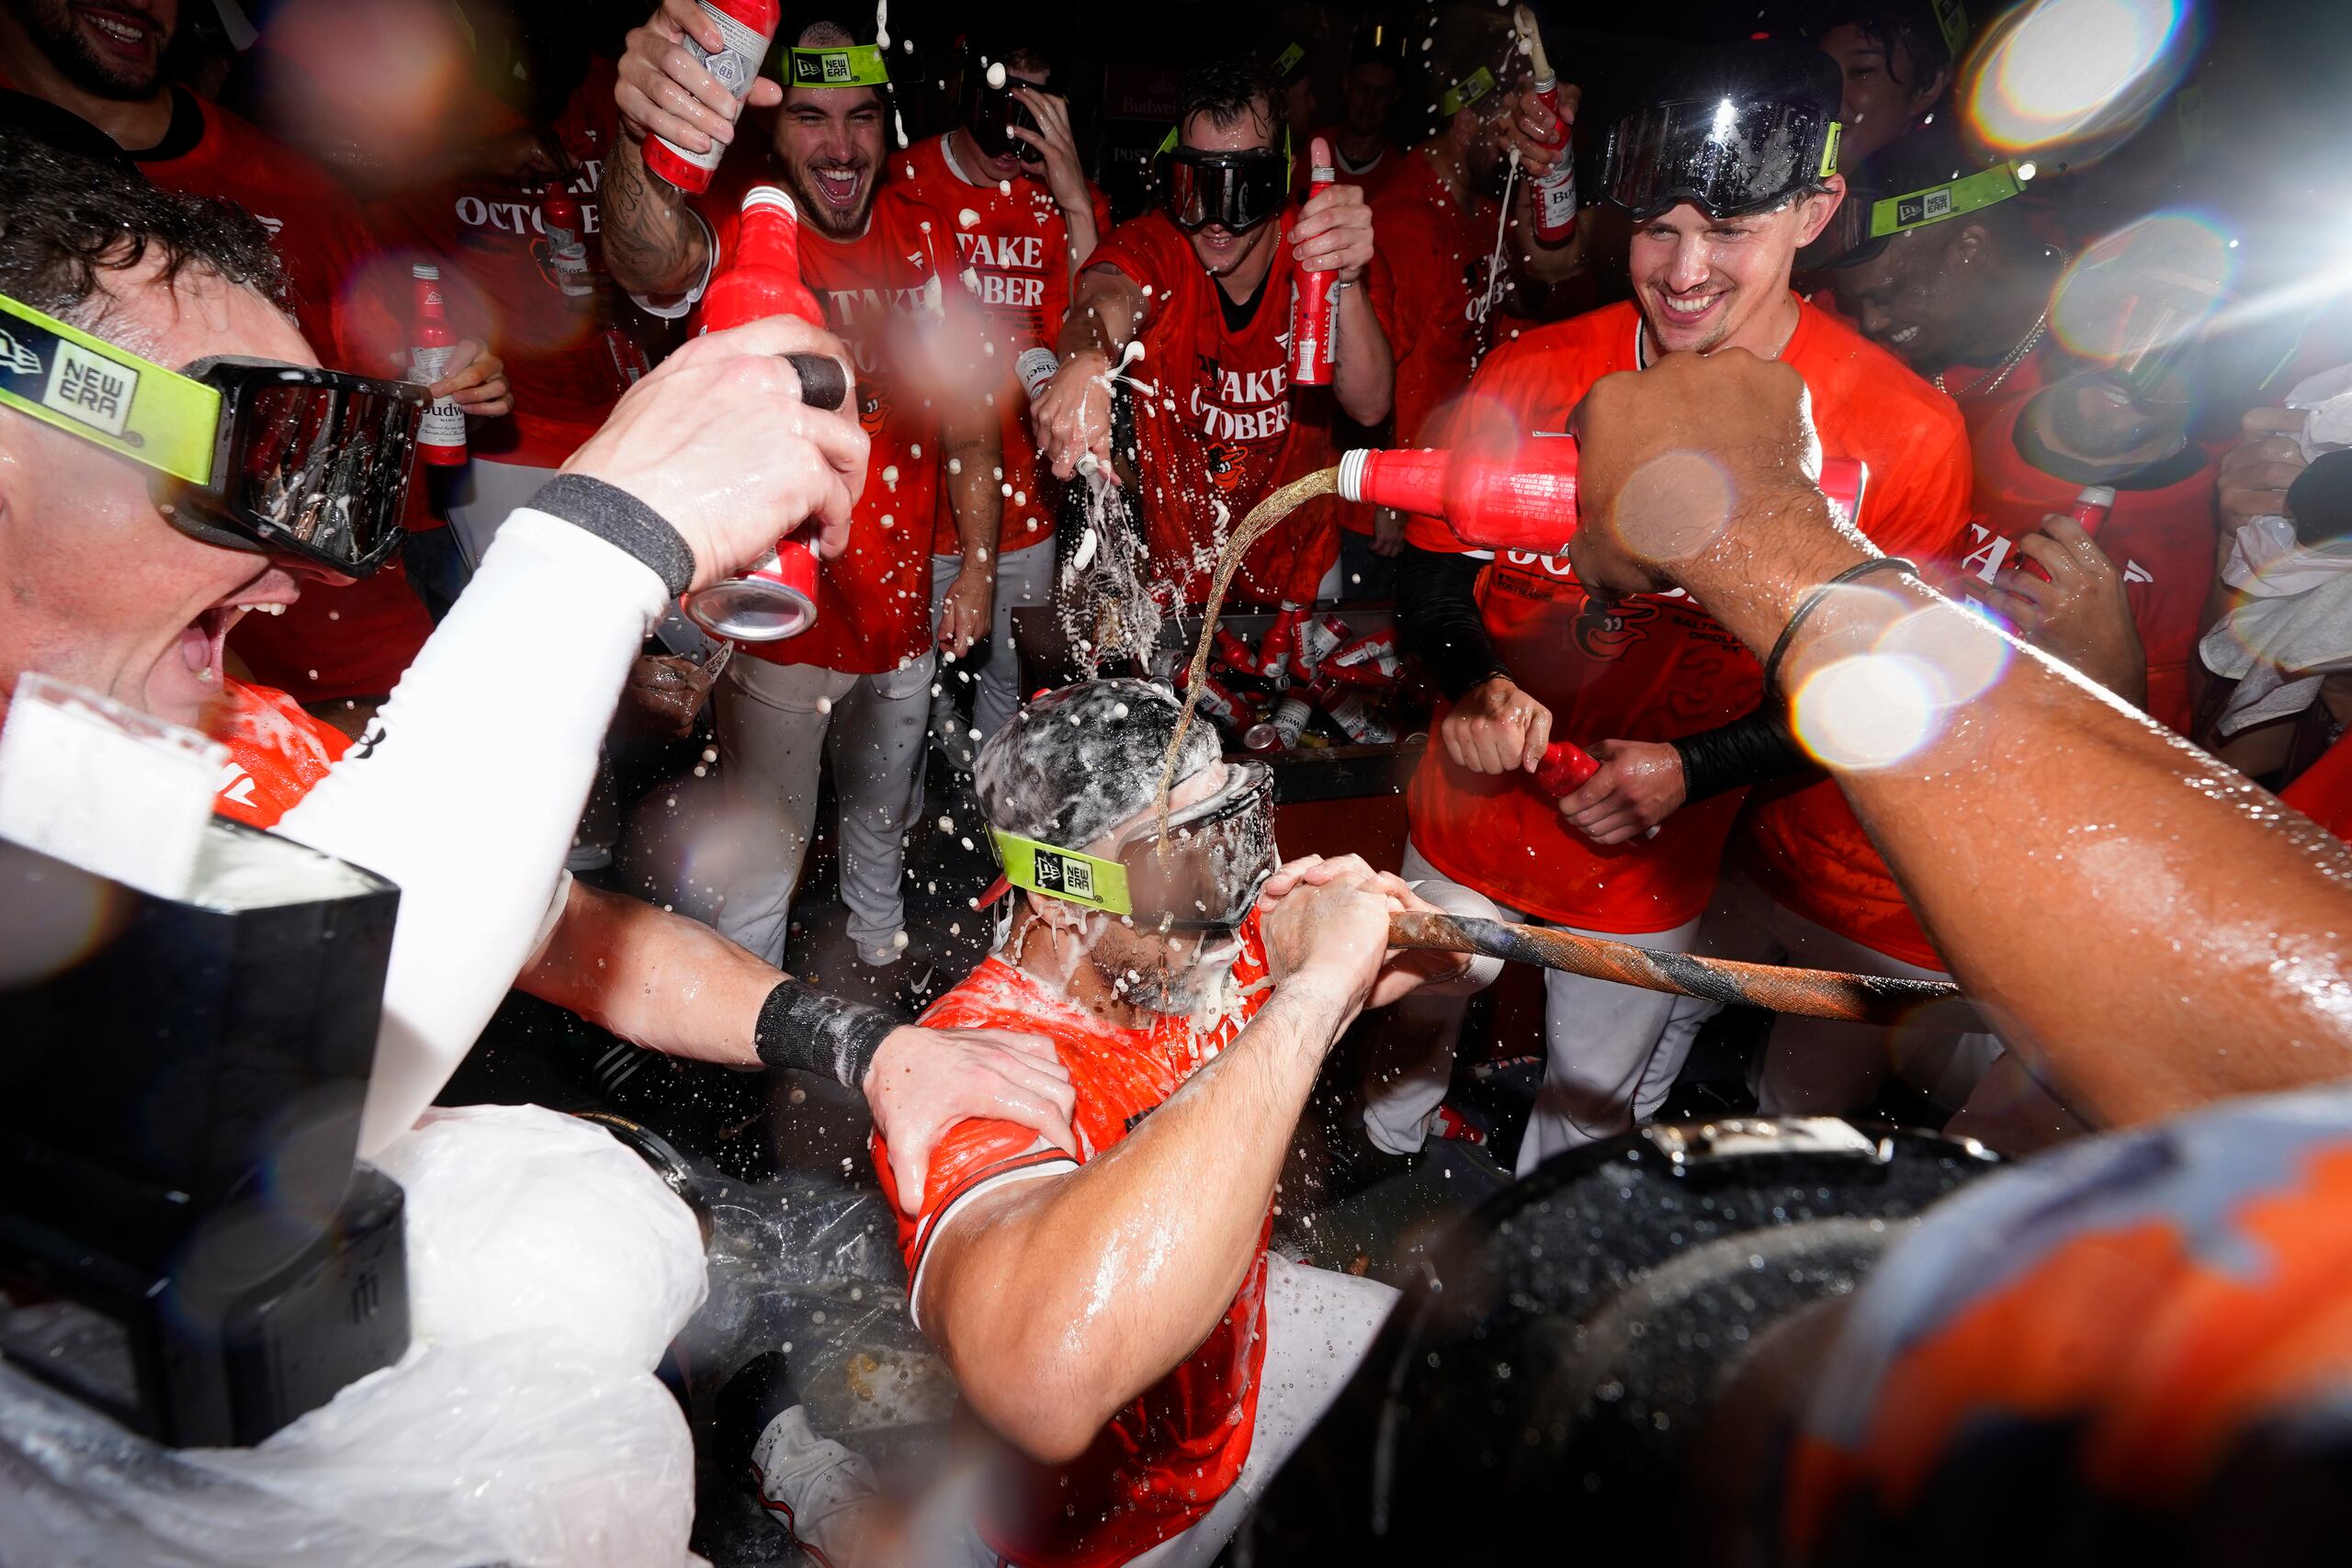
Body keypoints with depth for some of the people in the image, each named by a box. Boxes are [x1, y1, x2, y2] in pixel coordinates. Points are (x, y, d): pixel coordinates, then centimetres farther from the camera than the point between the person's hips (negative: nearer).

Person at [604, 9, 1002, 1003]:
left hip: (900, 602, 5)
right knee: (763, 852, 6)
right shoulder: (742, 221, -16)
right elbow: (651, 261, -41)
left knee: (885, 812, 25)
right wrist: (642, 140, -63)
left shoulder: (923, 234, -1)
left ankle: (880, 954, 53)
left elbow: (964, 406, 7)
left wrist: (978, 563, 4)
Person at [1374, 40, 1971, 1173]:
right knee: (1402, 1051, 26)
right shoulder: (1532, 376, -11)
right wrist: (1472, 682, -22)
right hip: (1467, 819, 2)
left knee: (1590, 1121, 22)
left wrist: (1693, 771, -23)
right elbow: (1431, 565, -1)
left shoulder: (1906, 435, -15)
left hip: (1647, 871, -1)